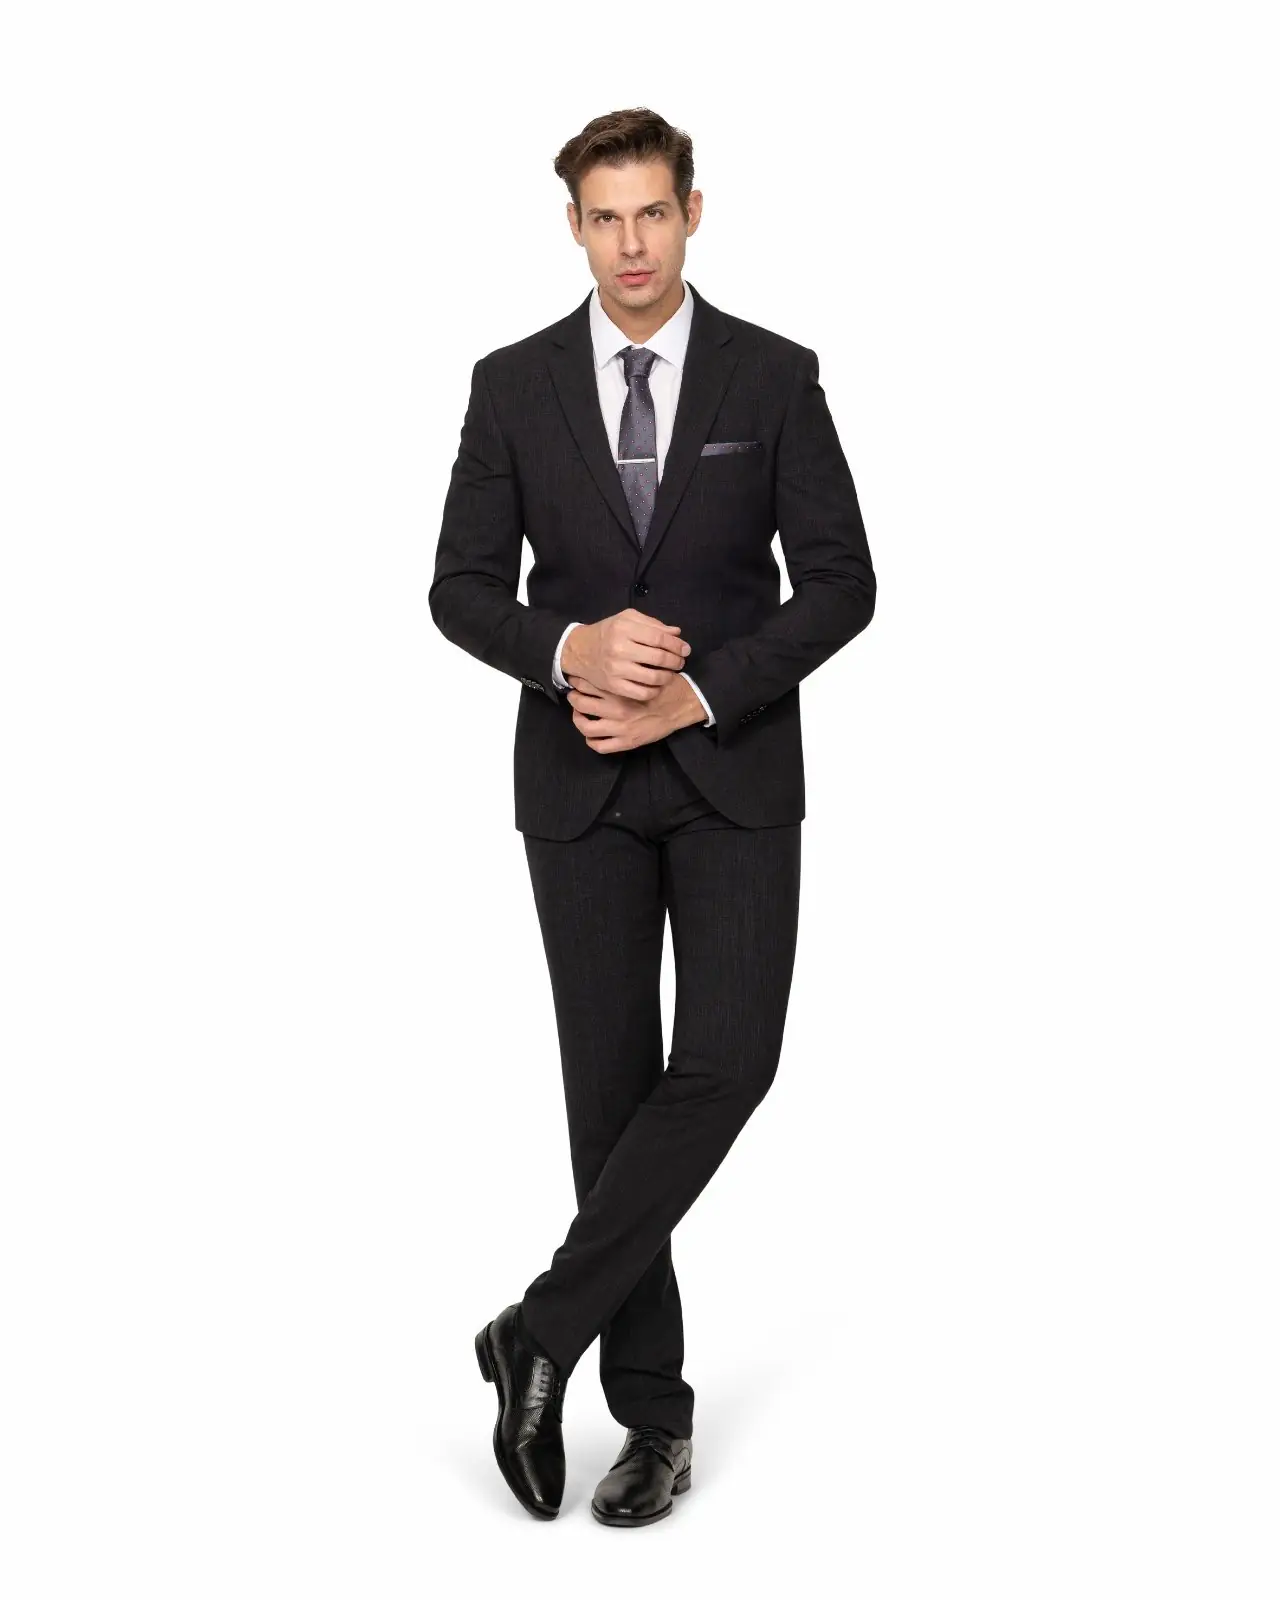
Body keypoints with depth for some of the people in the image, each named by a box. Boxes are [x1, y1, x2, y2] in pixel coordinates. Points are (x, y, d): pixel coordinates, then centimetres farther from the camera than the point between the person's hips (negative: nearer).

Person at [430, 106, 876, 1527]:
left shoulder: (774, 378, -1)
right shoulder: (514, 385, 2)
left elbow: (841, 582, -3)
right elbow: (462, 590, 3)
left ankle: (544, 1332, 0)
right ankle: (653, 1413, 14)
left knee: (725, 1064, -14)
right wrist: (572, 649, -17)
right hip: (580, 781, 1)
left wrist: (697, 693, -14)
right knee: (611, 1086, 3)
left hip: (735, 773, 0)